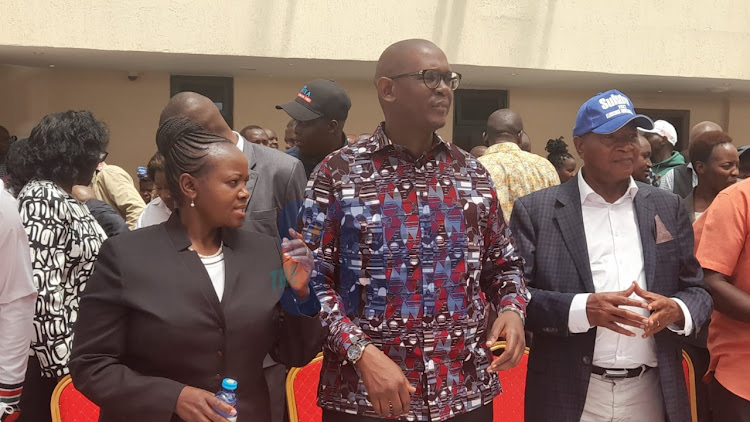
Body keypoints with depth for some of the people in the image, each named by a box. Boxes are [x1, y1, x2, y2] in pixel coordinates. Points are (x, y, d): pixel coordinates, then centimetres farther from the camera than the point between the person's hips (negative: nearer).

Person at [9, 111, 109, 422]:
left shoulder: (64, 198, 11)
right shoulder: (42, 198, -17)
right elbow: (40, 295, -23)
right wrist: (63, 367, -22)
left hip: (83, 350, 9)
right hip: (57, 360, -9)